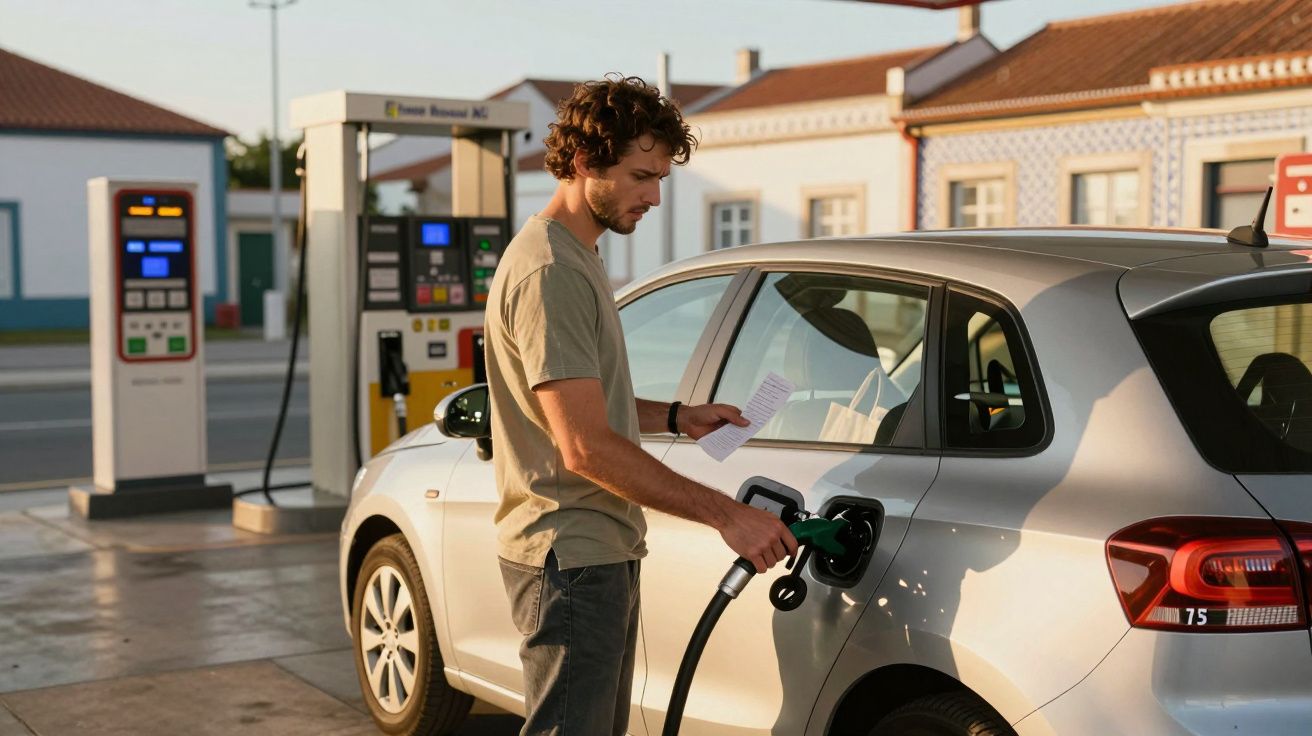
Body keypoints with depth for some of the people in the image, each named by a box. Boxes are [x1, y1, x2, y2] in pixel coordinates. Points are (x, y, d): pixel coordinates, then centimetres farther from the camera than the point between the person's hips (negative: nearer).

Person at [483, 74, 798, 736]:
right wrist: (725, 514, -24)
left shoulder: (576, 258, 15)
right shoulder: (548, 271, -19)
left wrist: (676, 418, 11)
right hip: (568, 557, -11)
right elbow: (585, 447, -26)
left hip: (600, 554, 11)